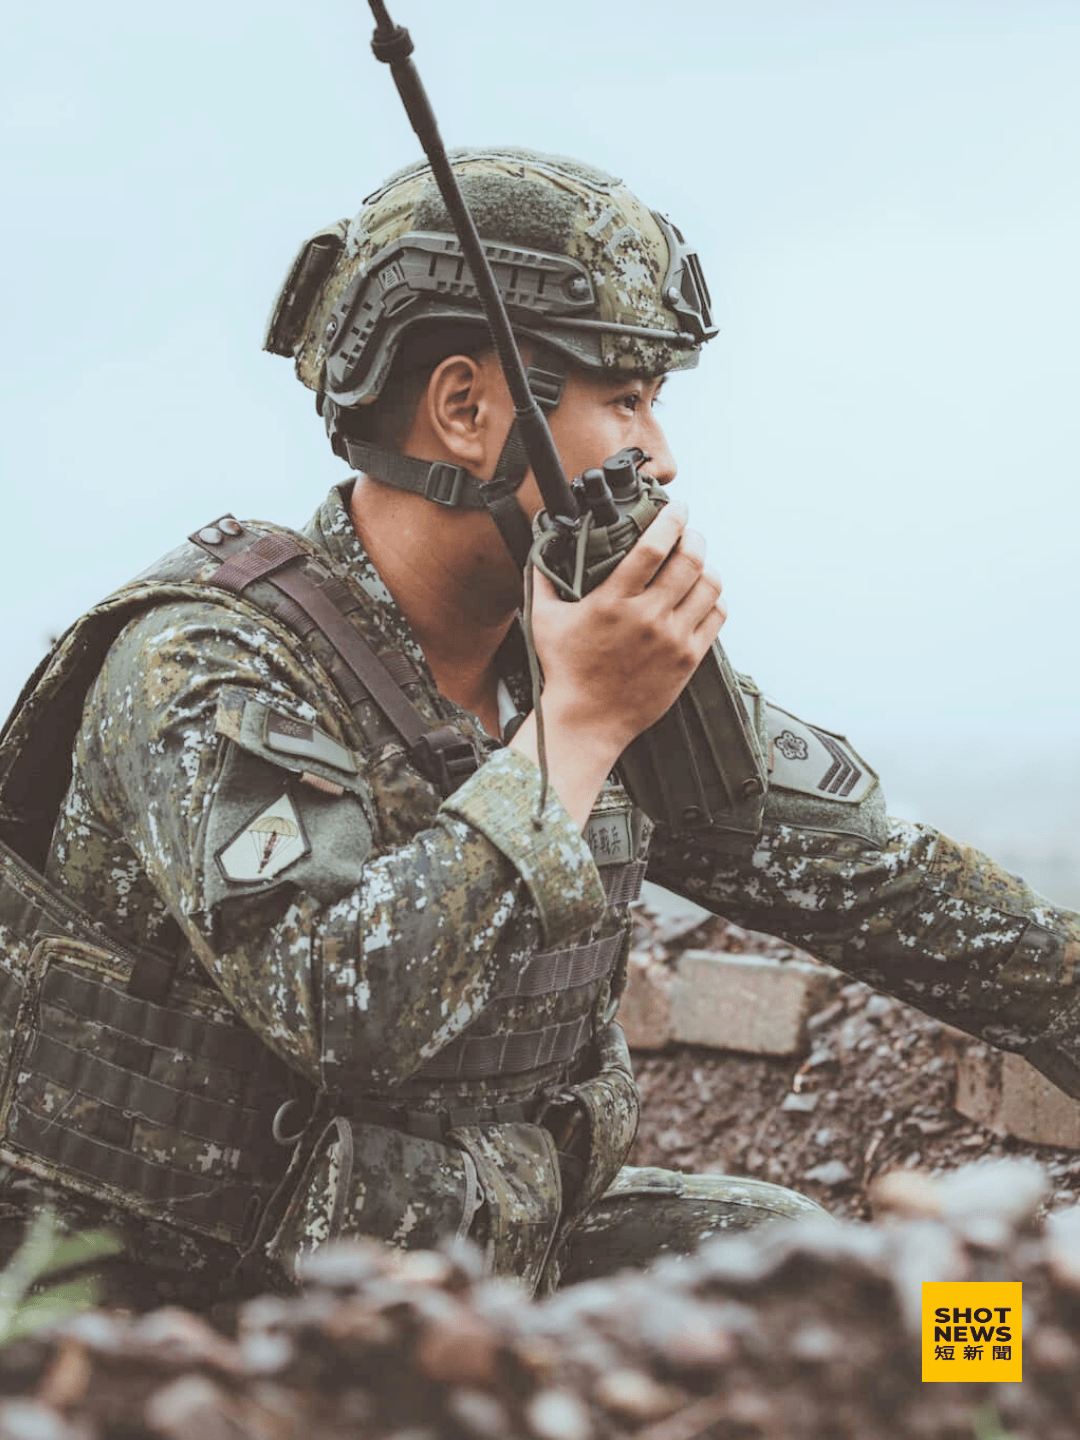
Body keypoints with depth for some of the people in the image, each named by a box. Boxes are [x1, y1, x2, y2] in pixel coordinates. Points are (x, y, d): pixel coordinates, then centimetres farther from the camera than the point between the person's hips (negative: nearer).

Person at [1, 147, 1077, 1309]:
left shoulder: (597, 654, 0)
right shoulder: (199, 661, -21)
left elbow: (863, 869, 9)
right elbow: (348, 1008, -34)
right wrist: (581, 724, -29)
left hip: (476, 1271, 7)